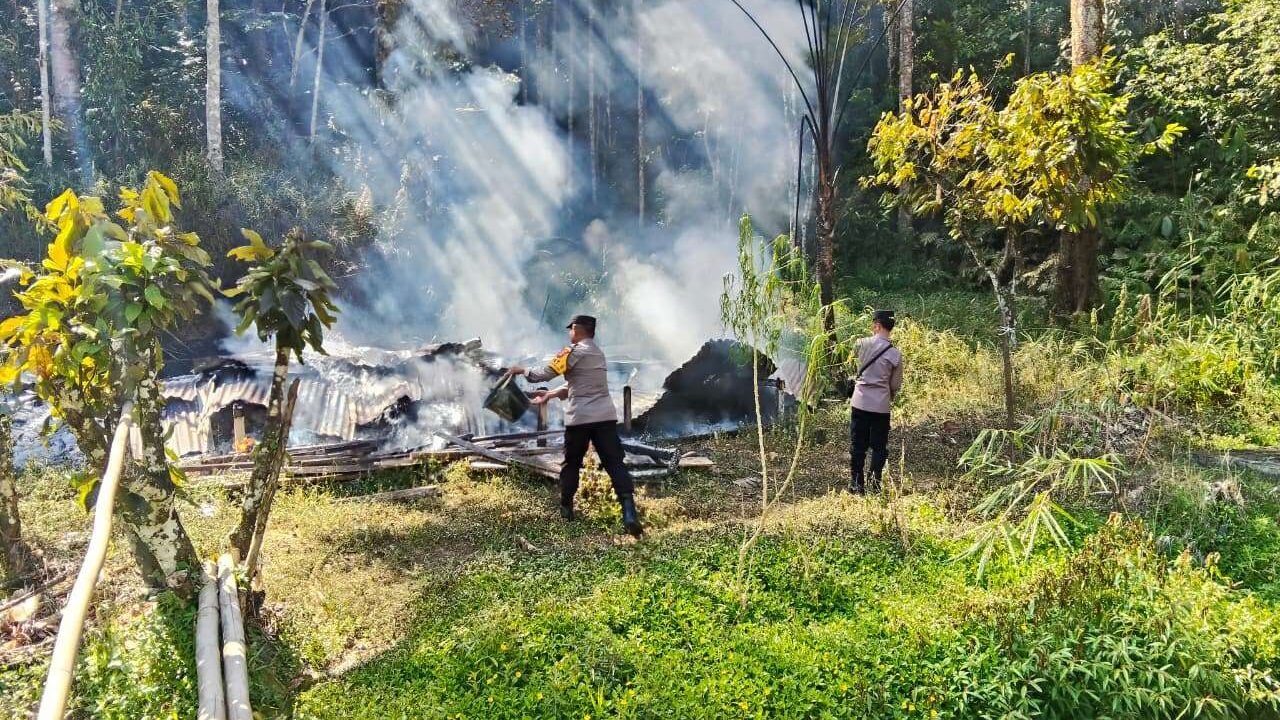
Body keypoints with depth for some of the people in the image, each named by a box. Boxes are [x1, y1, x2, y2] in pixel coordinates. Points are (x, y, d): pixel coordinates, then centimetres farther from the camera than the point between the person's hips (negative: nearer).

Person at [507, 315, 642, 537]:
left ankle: (566, 509, 25)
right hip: (605, 416, 5)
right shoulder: (598, 353, 20)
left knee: (571, 464, 15)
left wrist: (522, 370, 13)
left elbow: (544, 374, -4)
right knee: (615, 463, -3)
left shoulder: (573, 352, -5)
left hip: (580, 418, -5)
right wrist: (549, 394, 27)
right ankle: (629, 514, -16)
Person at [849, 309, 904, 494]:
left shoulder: (862, 344, -6)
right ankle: (875, 484, 10)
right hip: (882, 406, 0)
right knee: (879, 447, 10)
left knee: (857, 445, 8)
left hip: (860, 402, 0)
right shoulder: (896, 354, -5)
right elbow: (896, 385, 2)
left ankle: (857, 484, 10)